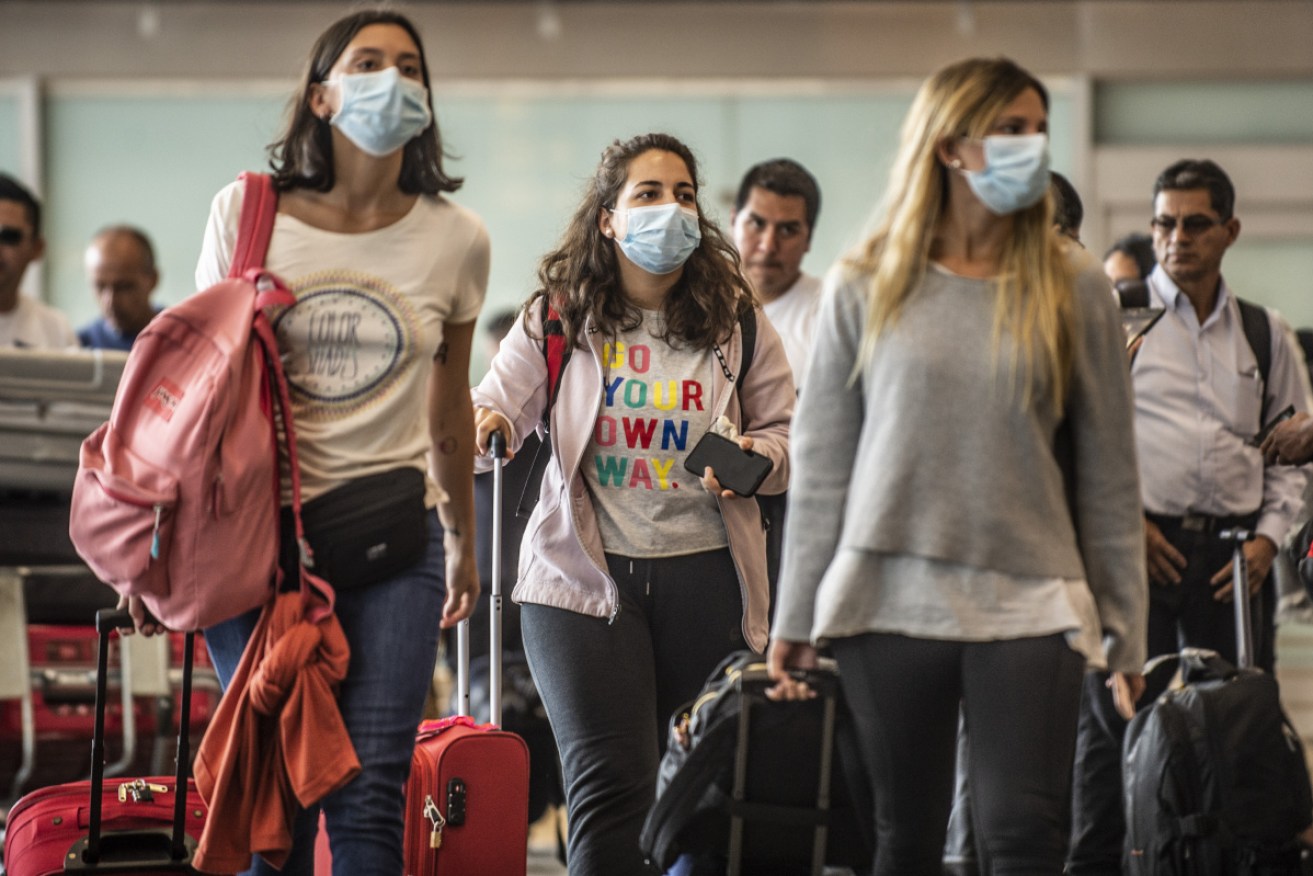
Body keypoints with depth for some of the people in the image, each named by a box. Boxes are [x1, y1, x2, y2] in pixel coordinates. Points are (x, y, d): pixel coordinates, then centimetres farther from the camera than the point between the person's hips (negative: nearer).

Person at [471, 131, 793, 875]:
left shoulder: (735, 318, 5)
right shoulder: (559, 314, 3)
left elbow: (789, 433, 10)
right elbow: (501, 401, 3)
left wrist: (756, 459, -12)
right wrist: (488, 425, -20)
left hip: (704, 572, 2)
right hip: (583, 571, -2)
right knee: (612, 784, -12)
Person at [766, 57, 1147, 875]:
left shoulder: (1076, 293, 4)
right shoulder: (866, 290, 4)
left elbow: (1109, 476, 7)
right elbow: (821, 465, 7)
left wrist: (1125, 627, 6)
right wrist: (795, 617, 6)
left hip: (1029, 602, 0)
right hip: (890, 596, 0)